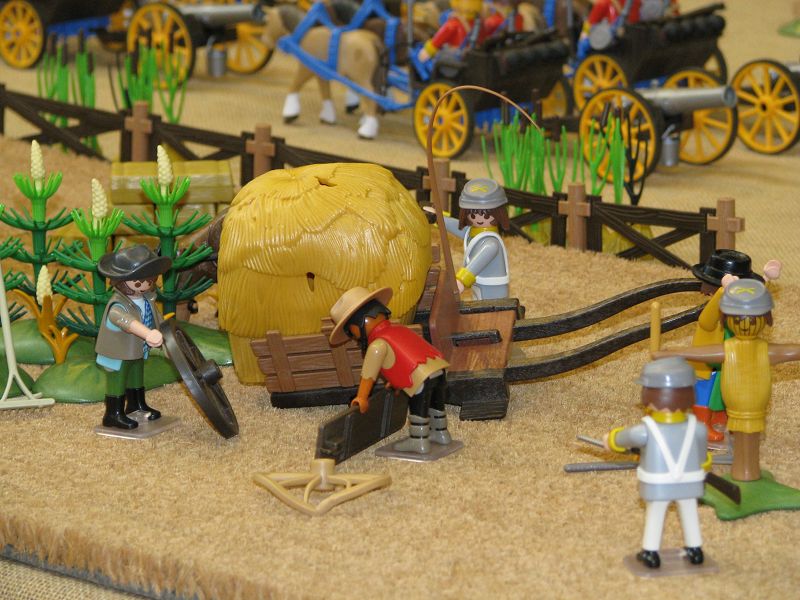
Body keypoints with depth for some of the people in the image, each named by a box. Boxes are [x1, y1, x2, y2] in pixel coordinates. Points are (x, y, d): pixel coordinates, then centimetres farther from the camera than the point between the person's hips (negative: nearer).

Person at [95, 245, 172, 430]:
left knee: (136, 379, 26)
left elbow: (156, 317, 13)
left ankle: (137, 404, 46)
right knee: (117, 381, 3)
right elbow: (128, 321, -55)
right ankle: (113, 414, 16)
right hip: (118, 354, -9)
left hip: (137, 351, 9)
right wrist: (148, 333, -68)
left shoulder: (147, 299, -7)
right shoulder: (117, 306, -35)